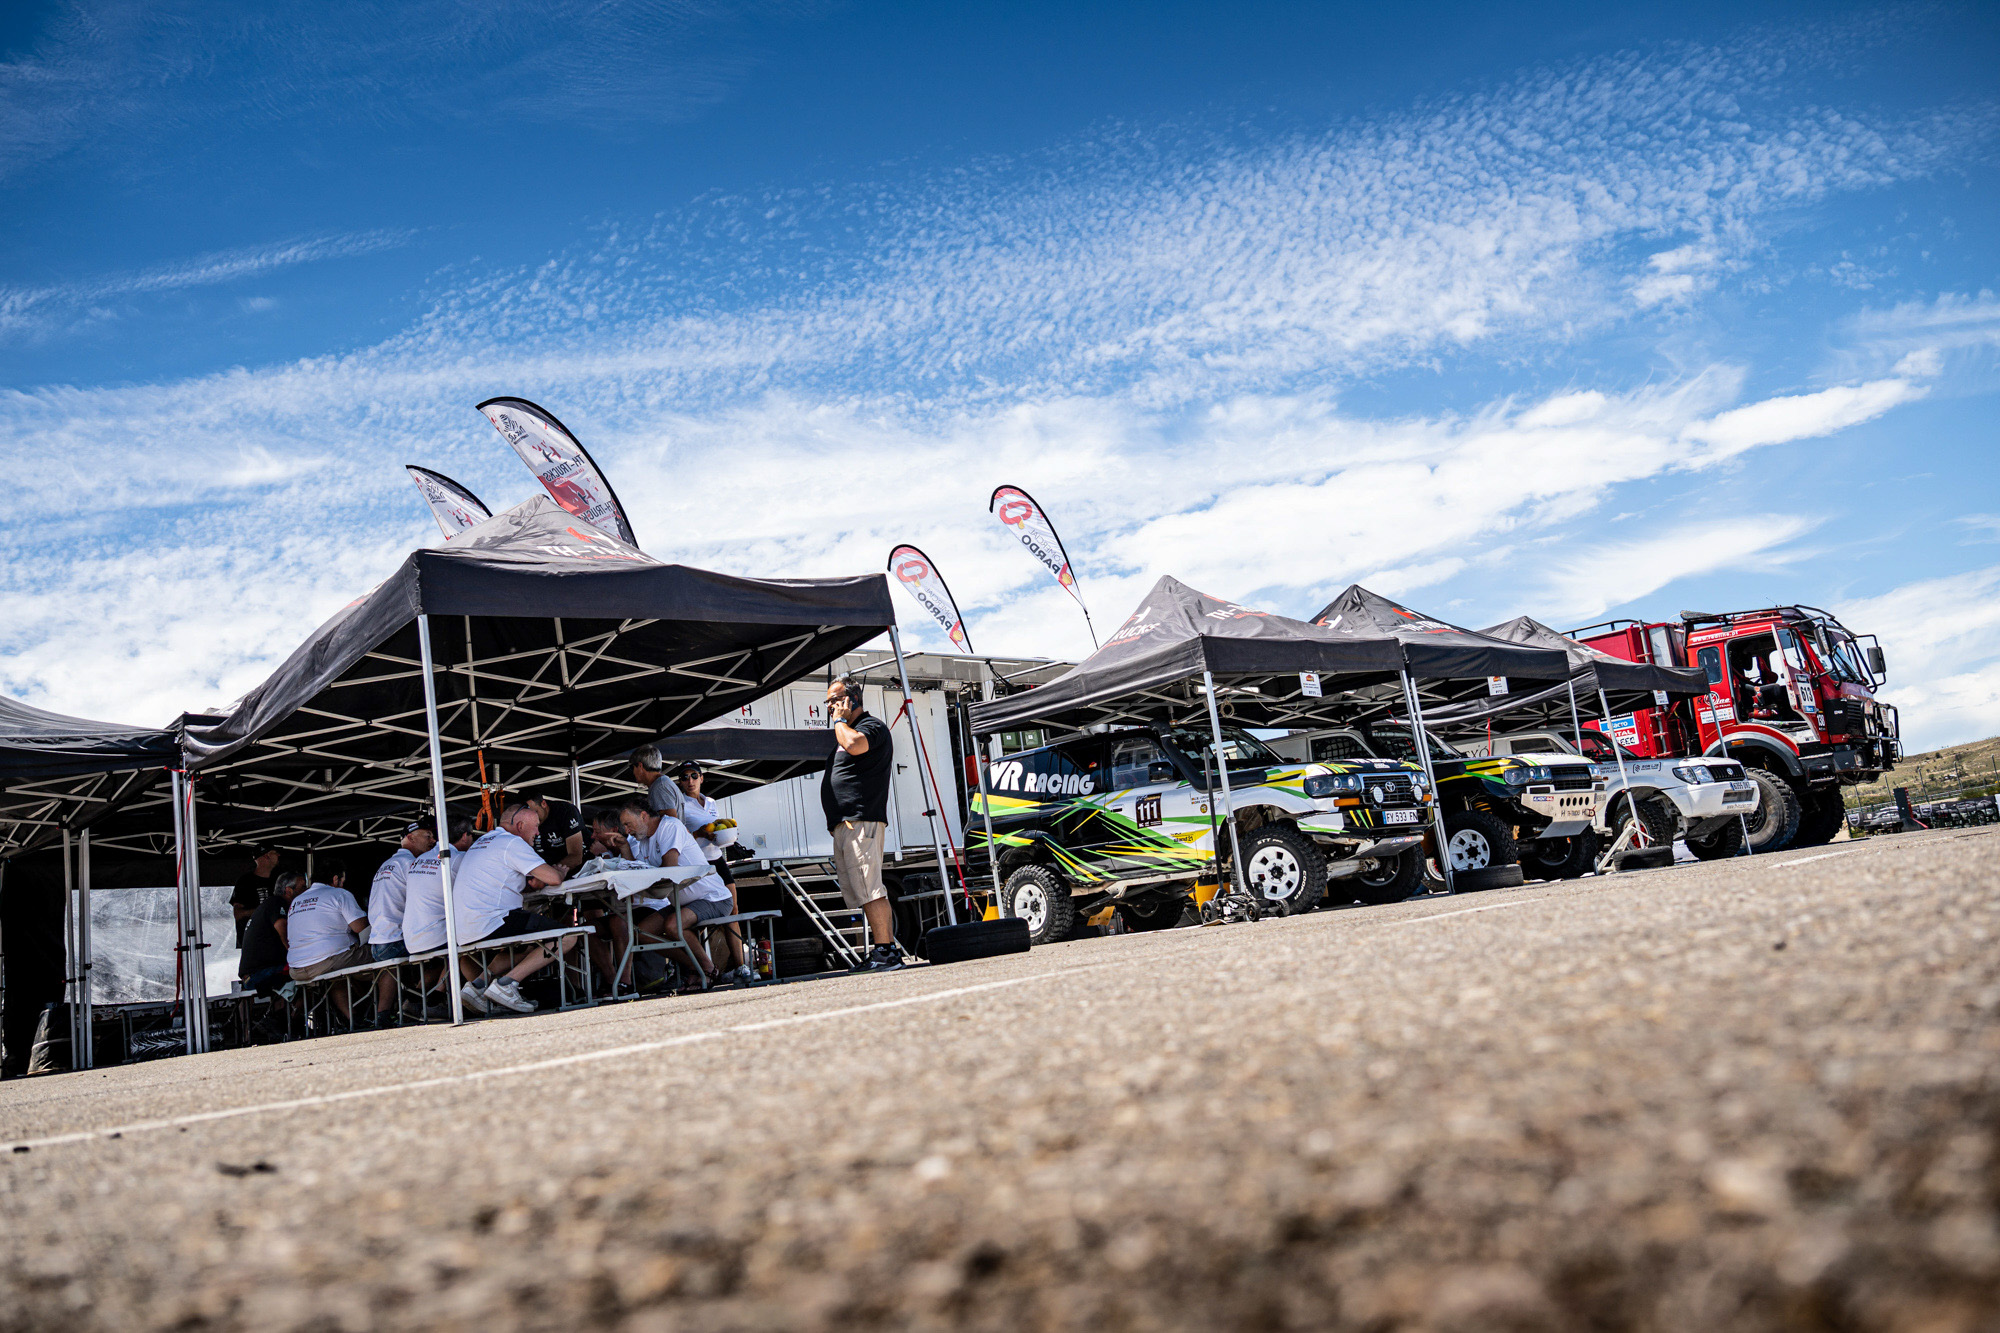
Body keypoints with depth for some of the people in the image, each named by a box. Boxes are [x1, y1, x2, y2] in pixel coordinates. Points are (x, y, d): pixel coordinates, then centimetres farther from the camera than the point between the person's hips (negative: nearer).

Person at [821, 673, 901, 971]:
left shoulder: (872, 726, -2)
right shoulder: (846, 731, 27)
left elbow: (855, 745, -22)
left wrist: (840, 720, -9)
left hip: (861, 821, -10)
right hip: (845, 824, 10)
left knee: (869, 890, -15)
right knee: (867, 893, 8)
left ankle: (884, 950, -16)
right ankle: (889, 950, 9)